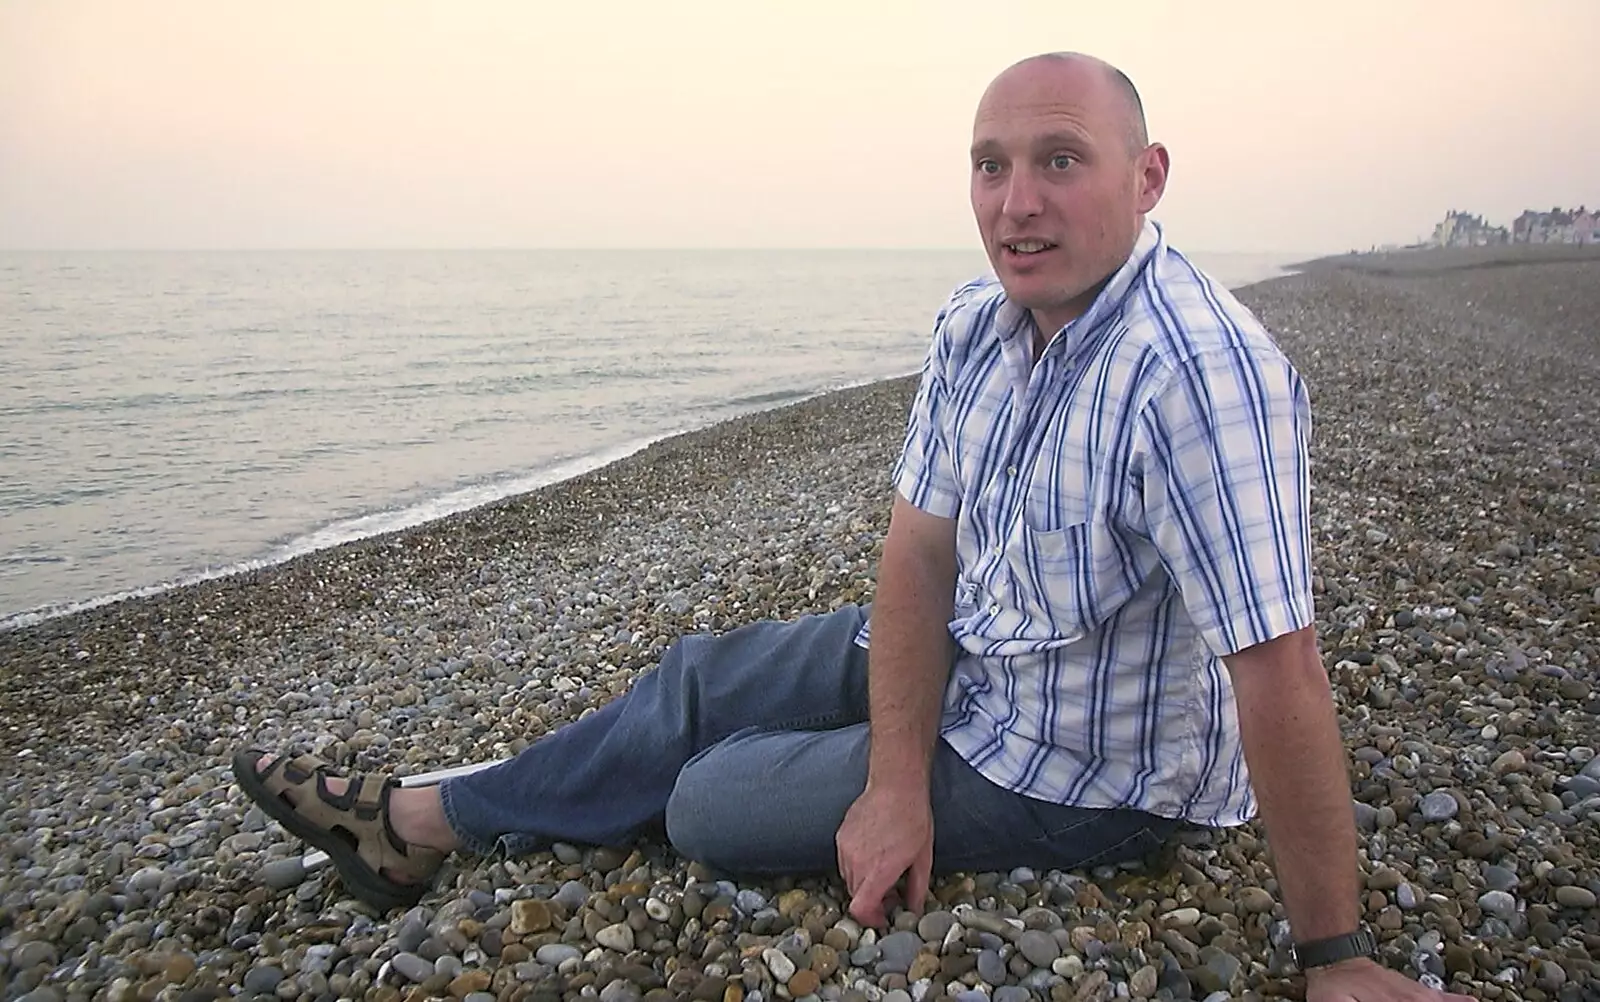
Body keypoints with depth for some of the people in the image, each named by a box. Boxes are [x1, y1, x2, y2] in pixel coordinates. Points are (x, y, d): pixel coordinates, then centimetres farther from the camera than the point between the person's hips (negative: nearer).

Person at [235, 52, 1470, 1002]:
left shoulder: (1200, 375, -34)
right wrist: (895, 783, -15)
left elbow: (1280, 672, -33)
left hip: (1077, 768, -7)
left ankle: (433, 821, 24)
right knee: (699, 677, 11)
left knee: (706, 799, -1)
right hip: (959, 650, 7)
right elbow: (921, 547, -9)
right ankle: (415, 821, 27)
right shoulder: (974, 324, -7)